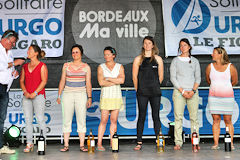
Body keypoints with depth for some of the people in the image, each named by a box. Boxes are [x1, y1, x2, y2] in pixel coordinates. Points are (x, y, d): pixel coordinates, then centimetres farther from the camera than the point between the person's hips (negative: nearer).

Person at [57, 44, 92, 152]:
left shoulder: (86, 67, 6)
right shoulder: (66, 65, 8)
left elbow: (88, 83, 3)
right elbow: (62, 81, 9)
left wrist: (89, 97, -5)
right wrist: (59, 96, 3)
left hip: (81, 95, -1)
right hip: (68, 94, 1)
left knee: (81, 120, -2)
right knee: (66, 120, -1)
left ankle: (82, 145, 3)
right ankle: (66, 145, 4)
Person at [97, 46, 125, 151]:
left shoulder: (119, 67, 8)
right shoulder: (101, 67, 4)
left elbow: (122, 80, -9)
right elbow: (101, 82, -10)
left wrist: (108, 78, -9)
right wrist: (115, 81, -7)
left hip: (116, 96, 2)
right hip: (105, 96, -2)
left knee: (114, 120, 4)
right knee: (104, 120, -6)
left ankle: (112, 143, 10)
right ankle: (99, 144, -4)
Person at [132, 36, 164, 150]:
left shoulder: (158, 59, 9)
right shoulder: (138, 59, 6)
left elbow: (161, 76, 11)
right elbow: (134, 76, 6)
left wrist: (155, 87, 9)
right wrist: (138, 89, 4)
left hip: (155, 92, 1)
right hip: (142, 93, -1)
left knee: (156, 116, 2)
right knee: (141, 116, 0)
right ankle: (139, 142, 4)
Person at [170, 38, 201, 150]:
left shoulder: (195, 61, 13)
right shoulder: (175, 61, 7)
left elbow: (198, 78, 10)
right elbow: (173, 78, 1)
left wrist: (193, 90, -7)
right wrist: (182, 91, -9)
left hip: (193, 92, 1)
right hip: (178, 92, -1)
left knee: (194, 117, -2)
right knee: (178, 117, -6)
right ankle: (178, 143, -3)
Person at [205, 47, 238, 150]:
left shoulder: (230, 67, -3)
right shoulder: (210, 67, 3)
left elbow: (235, 81, 10)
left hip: (227, 97, -2)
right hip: (213, 97, 2)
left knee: (228, 120, 2)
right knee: (216, 120, 2)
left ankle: (231, 144, 9)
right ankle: (215, 143, 6)